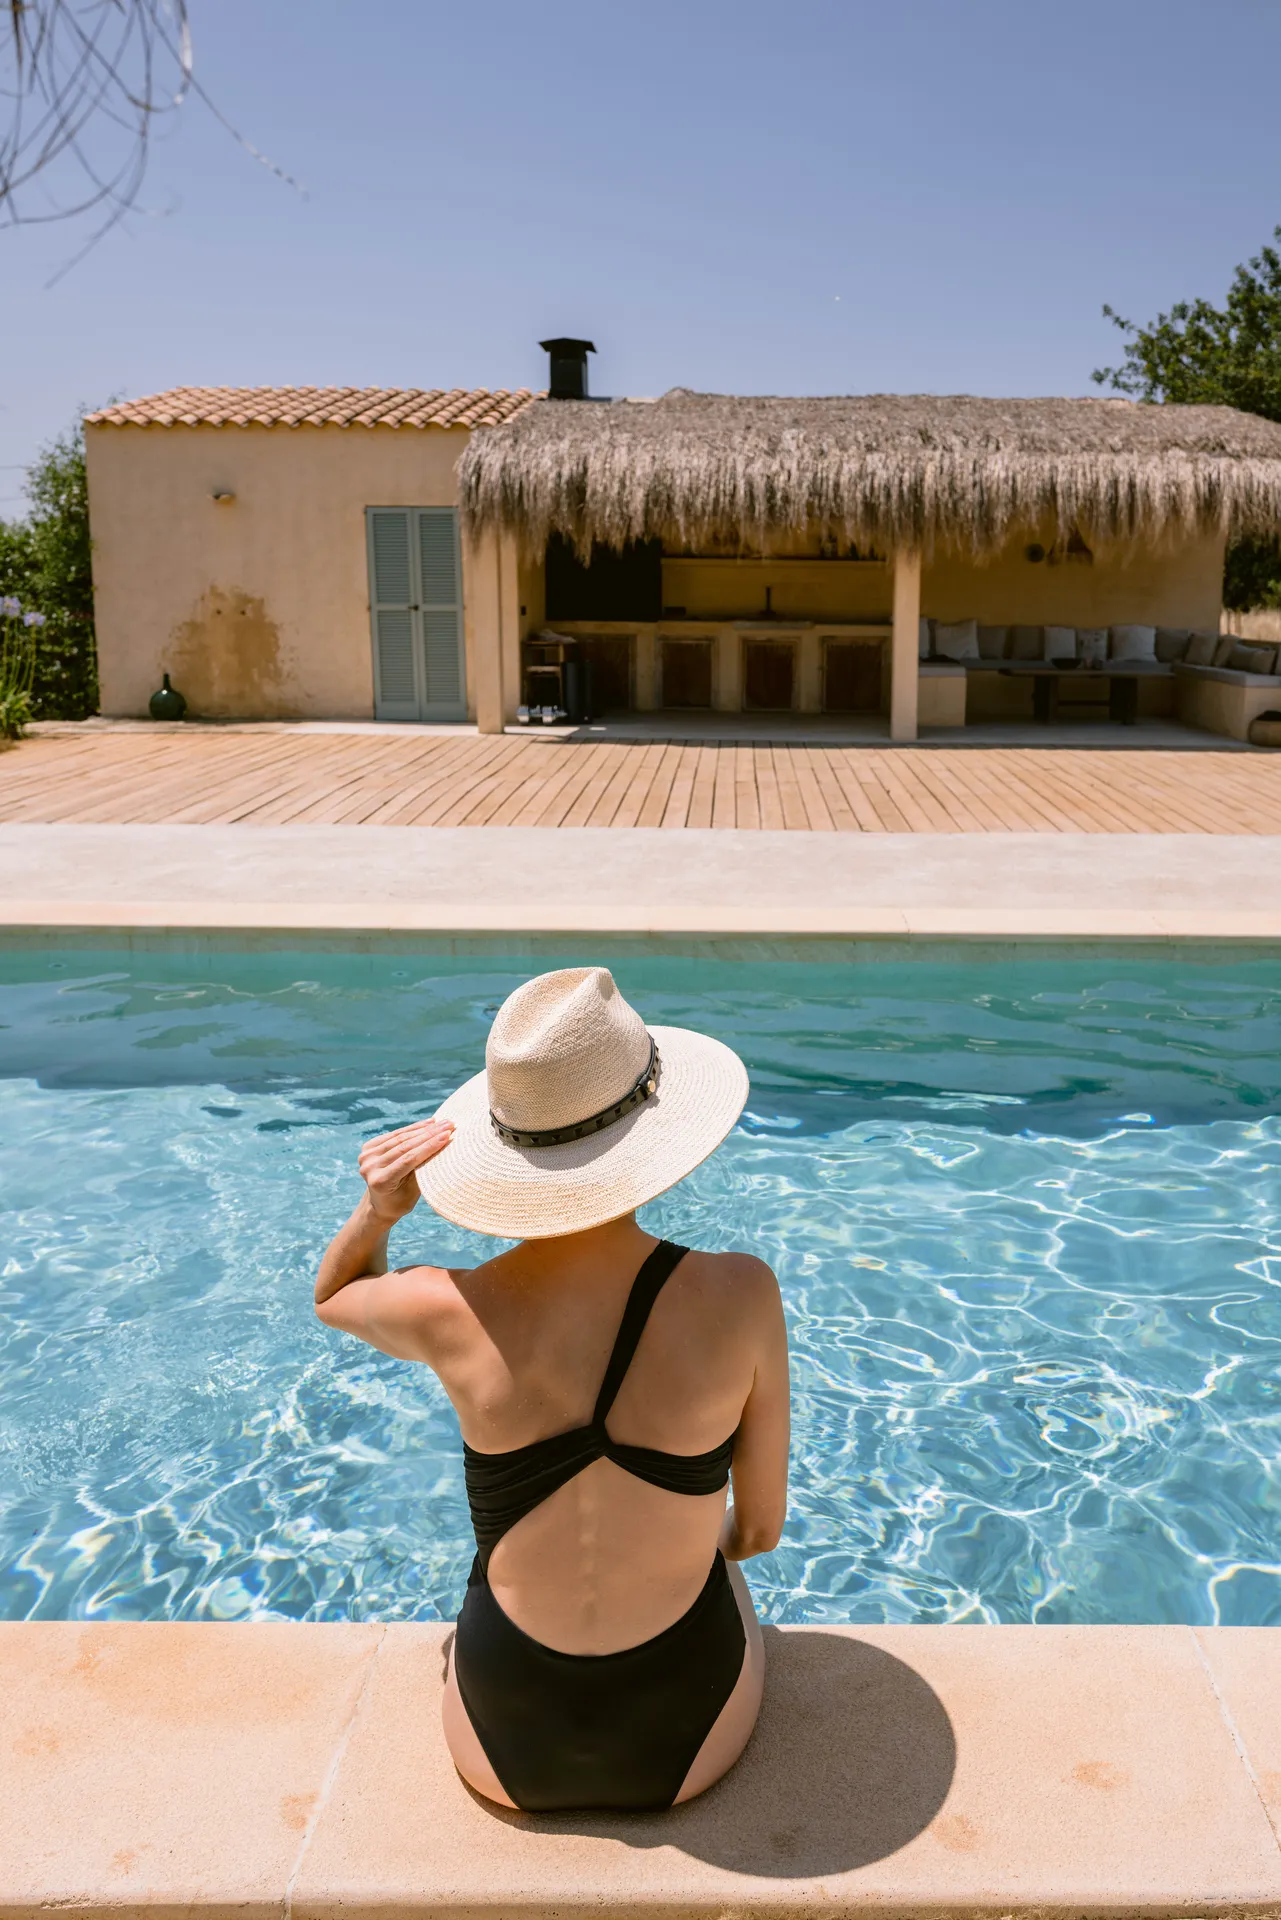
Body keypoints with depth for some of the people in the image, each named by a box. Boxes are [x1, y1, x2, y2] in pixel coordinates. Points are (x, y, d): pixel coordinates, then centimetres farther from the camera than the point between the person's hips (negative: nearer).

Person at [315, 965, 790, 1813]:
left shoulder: (447, 1314, -23)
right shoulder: (739, 1298, -25)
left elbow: (331, 1295, 4)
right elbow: (760, 1529, -8)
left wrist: (376, 1212, -17)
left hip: (508, 1751, 1)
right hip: (688, 1745, 0)